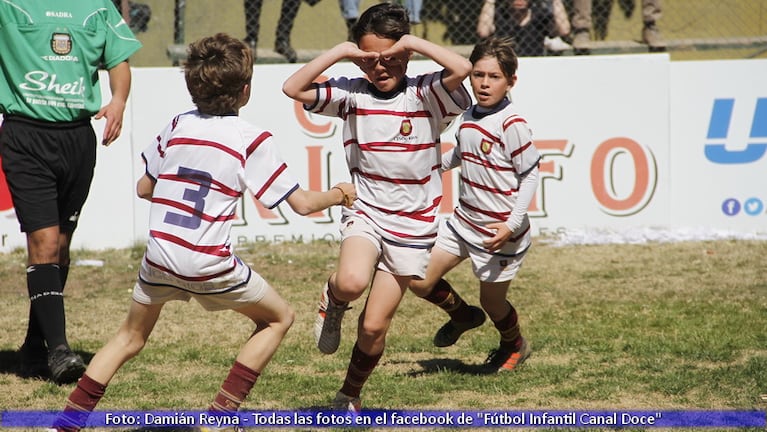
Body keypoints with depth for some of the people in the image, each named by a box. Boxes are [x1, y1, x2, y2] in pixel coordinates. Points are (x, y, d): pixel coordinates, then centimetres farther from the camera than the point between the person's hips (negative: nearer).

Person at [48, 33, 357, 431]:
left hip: (159, 259, 4)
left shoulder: (177, 126, 5)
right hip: (210, 267, -4)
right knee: (278, 318, 18)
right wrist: (338, 195, 14)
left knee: (130, 338, 24)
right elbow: (302, 204, -5)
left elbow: (144, 189, 15)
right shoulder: (252, 140, -7)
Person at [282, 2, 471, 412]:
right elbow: (293, 88, -9)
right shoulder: (353, 94, -1)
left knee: (373, 327, 2)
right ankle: (332, 299, 6)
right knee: (352, 281, -32)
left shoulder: (425, 95, -8)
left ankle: (349, 396, 27)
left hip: (411, 226, -1)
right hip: (364, 212, 1)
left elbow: (462, 68, -27)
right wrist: (338, 52, -12)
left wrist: (412, 42, -19)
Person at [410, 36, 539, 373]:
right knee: (419, 282, 2)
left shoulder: (512, 124, -18)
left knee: (492, 301, 10)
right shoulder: (468, 118, 4)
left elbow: (530, 174, -17)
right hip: (463, 221, 7)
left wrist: (513, 223, -23)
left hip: (499, 231, -7)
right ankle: (461, 315, 33)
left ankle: (514, 345, 42)